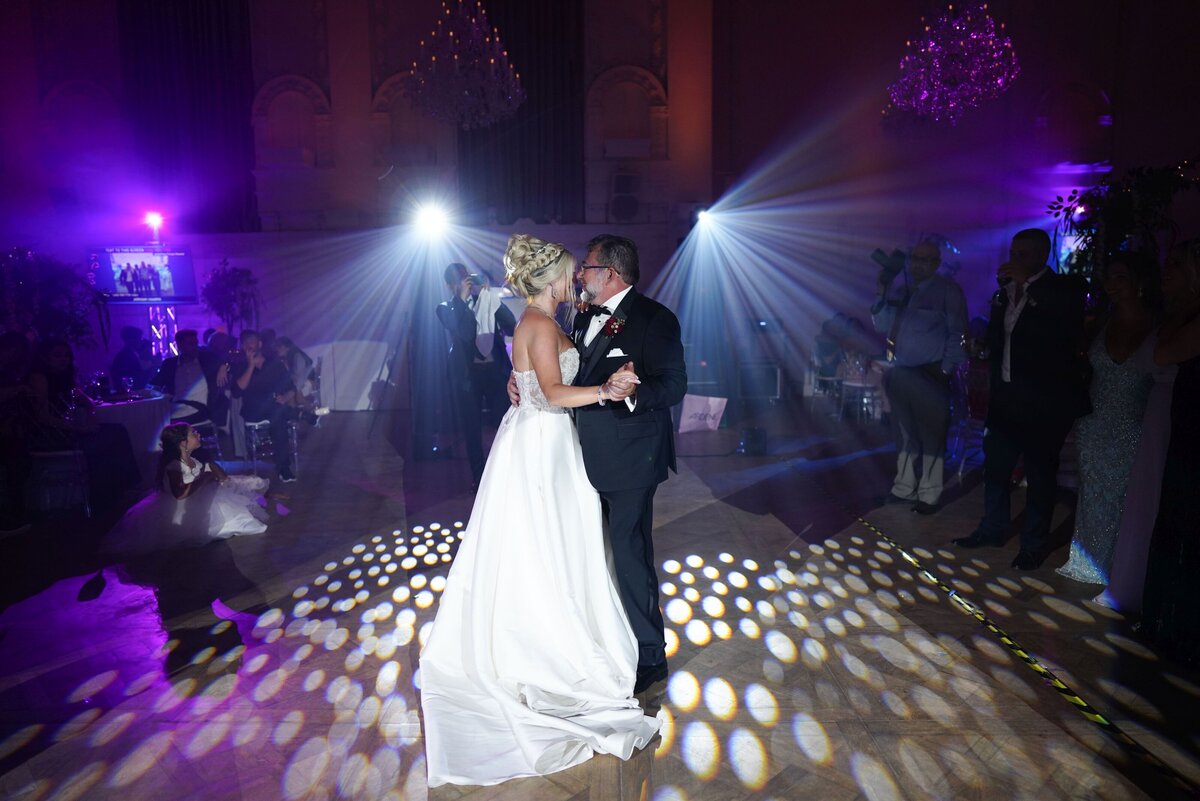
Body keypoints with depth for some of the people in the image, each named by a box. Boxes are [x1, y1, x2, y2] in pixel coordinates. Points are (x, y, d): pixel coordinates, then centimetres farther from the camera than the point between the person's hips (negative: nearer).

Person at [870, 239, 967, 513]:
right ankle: (904, 488, 24)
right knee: (905, 435, 13)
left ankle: (929, 496, 9)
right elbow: (882, 326, 11)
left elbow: (957, 333, -6)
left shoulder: (947, 290, -3)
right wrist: (882, 295, 1)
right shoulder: (903, 292, 14)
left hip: (930, 376, -6)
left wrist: (946, 369, -13)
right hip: (901, 373, 6)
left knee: (931, 436, 0)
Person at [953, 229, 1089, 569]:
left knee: (1040, 473, 4)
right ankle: (993, 529, 28)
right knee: (995, 464, 13)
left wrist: (1027, 282, -26)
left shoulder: (1064, 289, -7)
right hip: (1006, 397, 6)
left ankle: (1034, 545, 16)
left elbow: (1065, 333, -29)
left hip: (1044, 401, -6)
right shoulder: (1005, 292, 10)